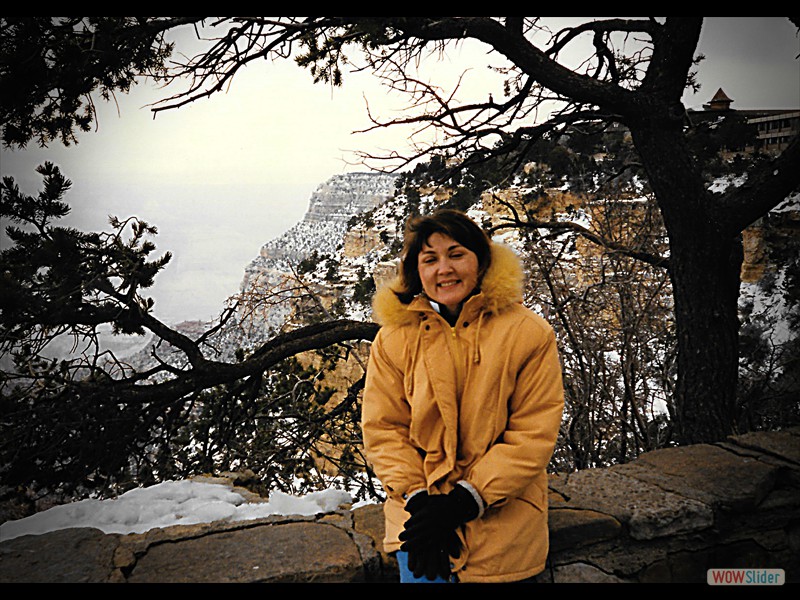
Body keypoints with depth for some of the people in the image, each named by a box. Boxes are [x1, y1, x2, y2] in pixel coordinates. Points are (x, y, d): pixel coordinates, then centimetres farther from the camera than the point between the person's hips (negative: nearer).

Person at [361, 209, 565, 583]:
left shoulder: (529, 333, -8)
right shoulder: (394, 337, -2)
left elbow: (535, 433, -10)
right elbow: (382, 429, -1)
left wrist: (467, 500, -15)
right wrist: (418, 500, -14)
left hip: (504, 523, -1)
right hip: (420, 517, 1)